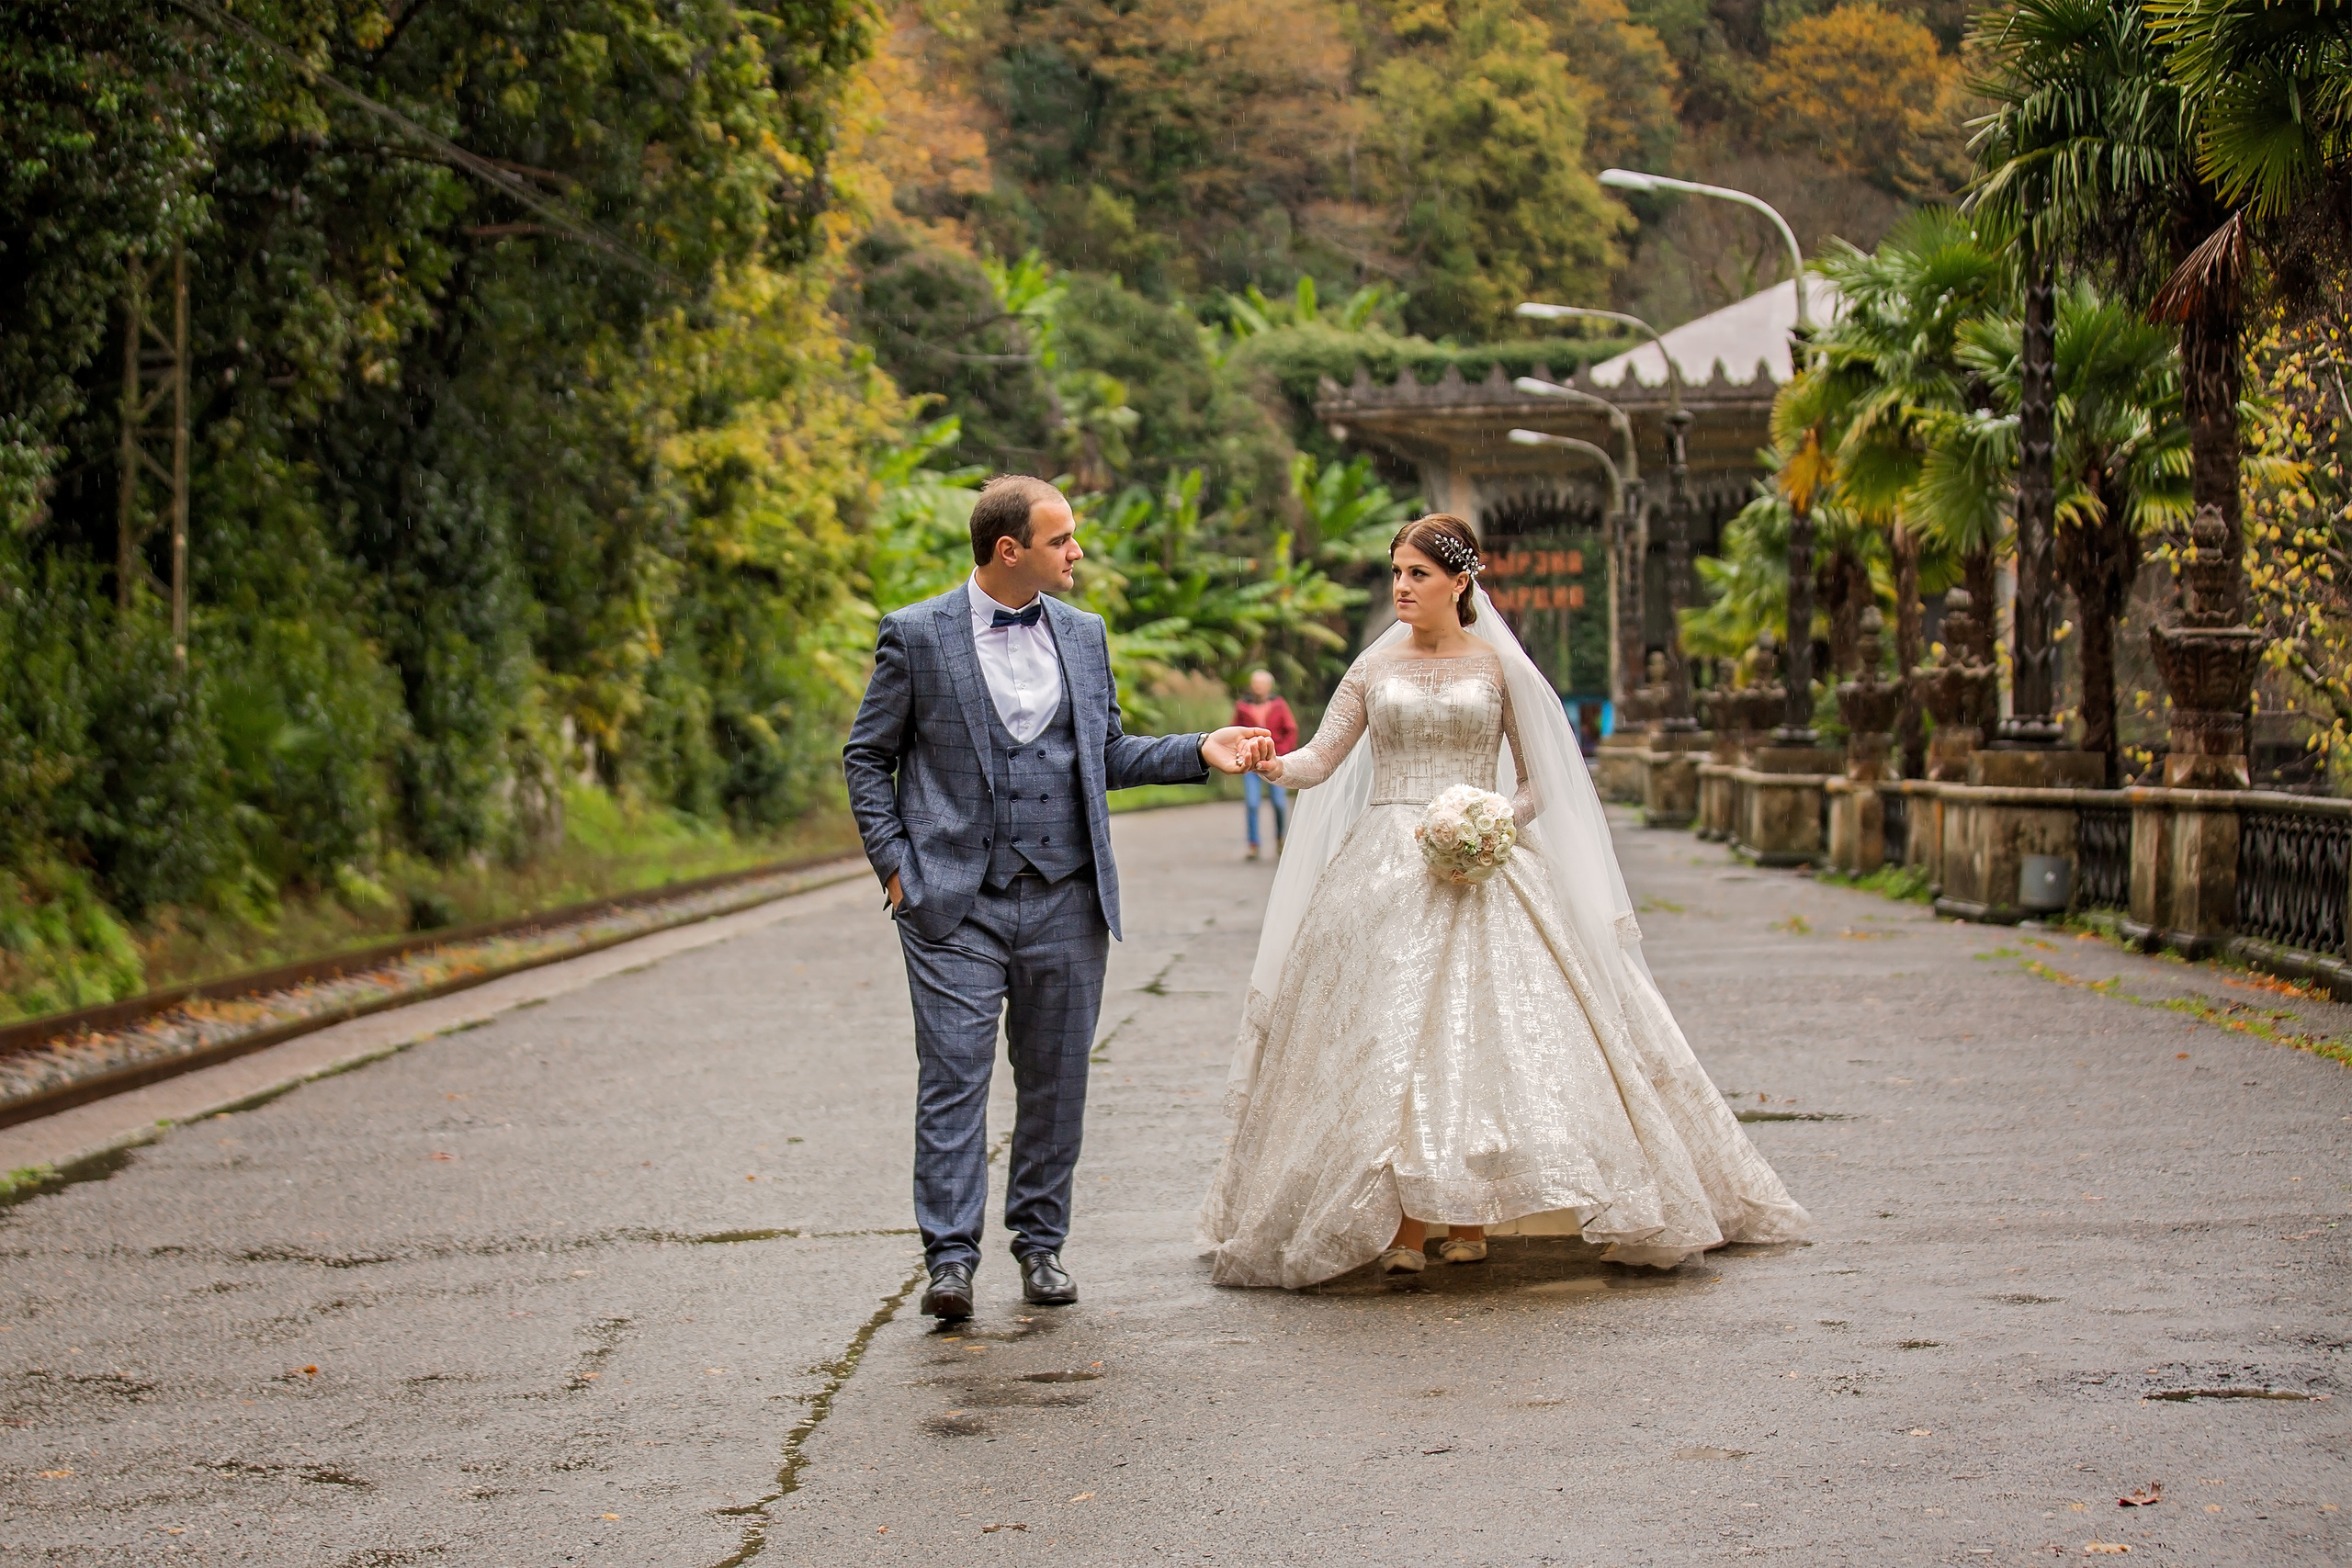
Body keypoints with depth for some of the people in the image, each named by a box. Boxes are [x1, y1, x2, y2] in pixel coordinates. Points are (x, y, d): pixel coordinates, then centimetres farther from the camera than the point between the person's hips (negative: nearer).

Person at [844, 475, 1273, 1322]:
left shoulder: (1083, 634, 11)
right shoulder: (917, 635, -2)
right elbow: (867, 756, 3)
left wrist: (1201, 750, 4)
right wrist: (895, 864, -5)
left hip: (1065, 902, 4)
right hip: (955, 902, -4)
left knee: (1056, 1079, 8)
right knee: (953, 1076, -6)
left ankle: (1041, 1242, 20)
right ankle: (951, 1257, -3)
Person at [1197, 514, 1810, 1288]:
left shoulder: (1498, 665, 4)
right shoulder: (1375, 666, 9)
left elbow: (1541, 781, 7)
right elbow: (1324, 757, 2)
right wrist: (1278, 766, -19)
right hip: (1384, 873, 2)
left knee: (1473, 1029, -7)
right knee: (1388, 1037, -6)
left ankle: (1469, 1218, 0)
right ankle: (1404, 1225, -4)